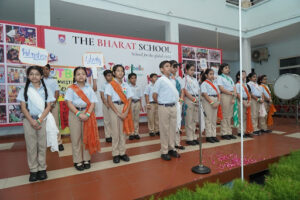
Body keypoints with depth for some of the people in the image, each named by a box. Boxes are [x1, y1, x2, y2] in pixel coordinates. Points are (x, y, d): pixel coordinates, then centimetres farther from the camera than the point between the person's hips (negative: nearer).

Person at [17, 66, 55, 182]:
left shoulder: (45, 89, 5)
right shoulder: (24, 90, 6)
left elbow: (48, 106, 0)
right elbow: (23, 107, 1)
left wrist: (39, 120, -10)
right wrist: (32, 121, -11)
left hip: (43, 120, 0)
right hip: (29, 120, 0)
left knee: (42, 145, 4)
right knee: (31, 146, 4)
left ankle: (42, 168, 15)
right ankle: (33, 170, 15)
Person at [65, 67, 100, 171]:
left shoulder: (89, 88, 8)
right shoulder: (71, 88, 2)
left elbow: (92, 103, 2)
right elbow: (69, 103, -7)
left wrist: (87, 114, -13)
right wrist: (79, 114, -17)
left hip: (87, 114, 2)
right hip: (74, 114, -2)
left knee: (87, 137, 7)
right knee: (76, 138, 3)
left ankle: (86, 159, 20)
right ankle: (78, 161, 15)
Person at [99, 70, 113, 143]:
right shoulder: (103, 85, 0)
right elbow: (102, 96, -4)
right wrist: (107, 104, -12)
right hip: (106, 104, -2)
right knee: (107, 120, 3)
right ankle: (108, 136, 11)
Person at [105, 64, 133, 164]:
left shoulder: (126, 85, 10)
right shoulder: (110, 85, 1)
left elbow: (129, 100, 4)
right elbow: (109, 100, -7)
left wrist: (126, 112, -10)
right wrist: (118, 113, -13)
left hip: (125, 108, 3)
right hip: (114, 108, -3)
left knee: (123, 131, 6)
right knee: (115, 132, 0)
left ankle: (122, 152, 17)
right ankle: (115, 154, 13)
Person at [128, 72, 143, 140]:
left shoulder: (138, 87, 12)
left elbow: (140, 97, 14)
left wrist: (141, 105, 11)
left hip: (137, 102, 4)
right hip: (131, 102, -4)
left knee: (137, 119, 7)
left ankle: (136, 133, 15)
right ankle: (131, 133, 8)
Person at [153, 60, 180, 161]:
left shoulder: (173, 81, 10)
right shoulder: (160, 80, -8)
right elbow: (154, 95, -6)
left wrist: (175, 102, 9)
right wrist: (162, 103, 2)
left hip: (173, 107, 6)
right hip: (164, 107, -6)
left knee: (173, 129, 12)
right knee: (164, 129, 2)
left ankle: (172, 149, 26)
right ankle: (164, 151, 14)